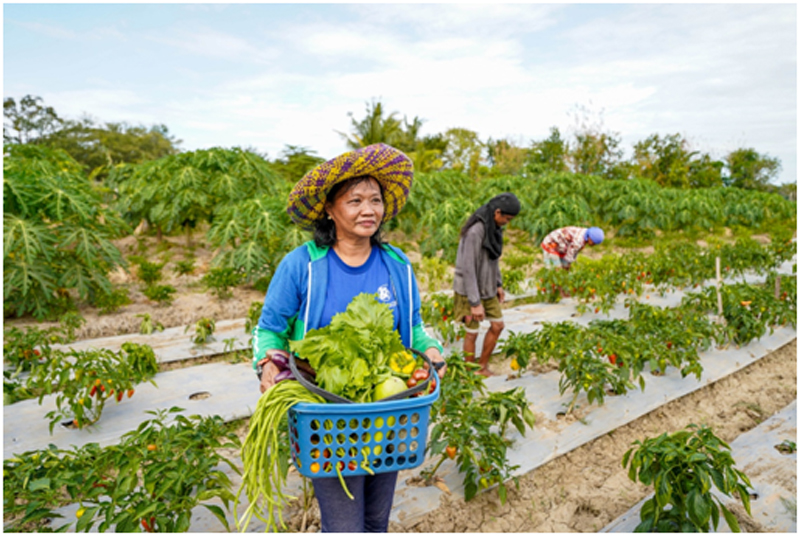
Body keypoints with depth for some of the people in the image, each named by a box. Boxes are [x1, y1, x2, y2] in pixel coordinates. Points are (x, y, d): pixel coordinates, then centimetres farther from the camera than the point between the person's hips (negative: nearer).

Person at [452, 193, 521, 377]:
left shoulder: (494, 227, 1)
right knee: (472, 333, 3)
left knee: (497, 326, 13)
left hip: (487, 288, 8)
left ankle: (483, 367, 29)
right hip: (470, 290, -8)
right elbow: (468, 268, -25)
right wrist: (475, 303, -23)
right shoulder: (475, 231, -26)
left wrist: (498, 284, 14)